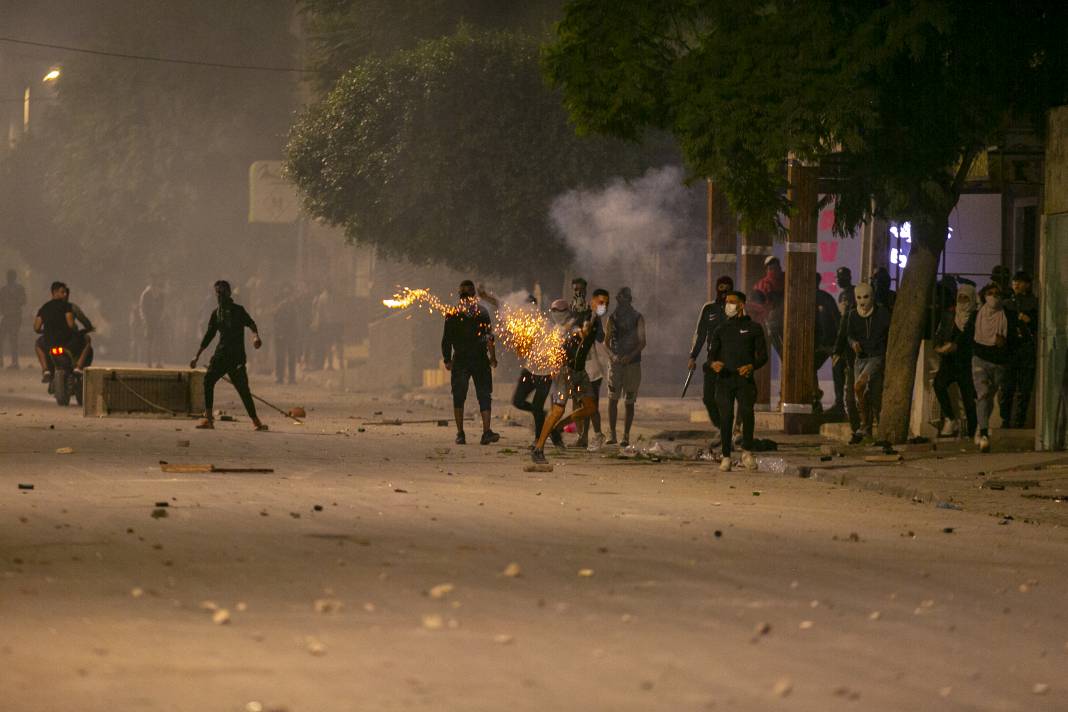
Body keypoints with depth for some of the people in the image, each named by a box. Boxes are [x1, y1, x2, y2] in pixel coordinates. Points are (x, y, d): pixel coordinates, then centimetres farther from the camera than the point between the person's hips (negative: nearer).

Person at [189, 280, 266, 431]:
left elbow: (251, 324, -17)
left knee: (243, 388, -6)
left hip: (237, 356, -5)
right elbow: (209, 335, 21)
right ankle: (208, 418, -11)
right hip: (221, 355, 5)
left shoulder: (238, 310, -2)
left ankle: (255, 421, 5)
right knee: (208, 380, -13)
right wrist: (197, 356, 20)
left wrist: (256, 336, -39)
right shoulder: (216, 313, 14)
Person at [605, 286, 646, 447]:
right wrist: (612, 355, -11)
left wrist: (631, 355, -18)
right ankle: (611, 433, -11)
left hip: (632, 363, -1)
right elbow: (606, 341, 9)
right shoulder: (612, 318, 9)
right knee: (613, 398, -11)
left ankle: (626, 436, 6)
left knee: (629, 402, 1)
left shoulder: (638, 318, 4)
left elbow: (642, 342, -1)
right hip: (615, 362, 1)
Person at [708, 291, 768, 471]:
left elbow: (763, 355, 6)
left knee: (747, 412, -20)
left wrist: (752, 366, -15)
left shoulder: (753, 328, 8)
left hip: (744, 379, -2)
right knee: (726, 417, -4)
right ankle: (726, 457, 3)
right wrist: (713, 363, -13)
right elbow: (712, 354, 12)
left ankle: (747, 451, -5)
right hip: (724, 378, 2)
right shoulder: (721, 329, 16)